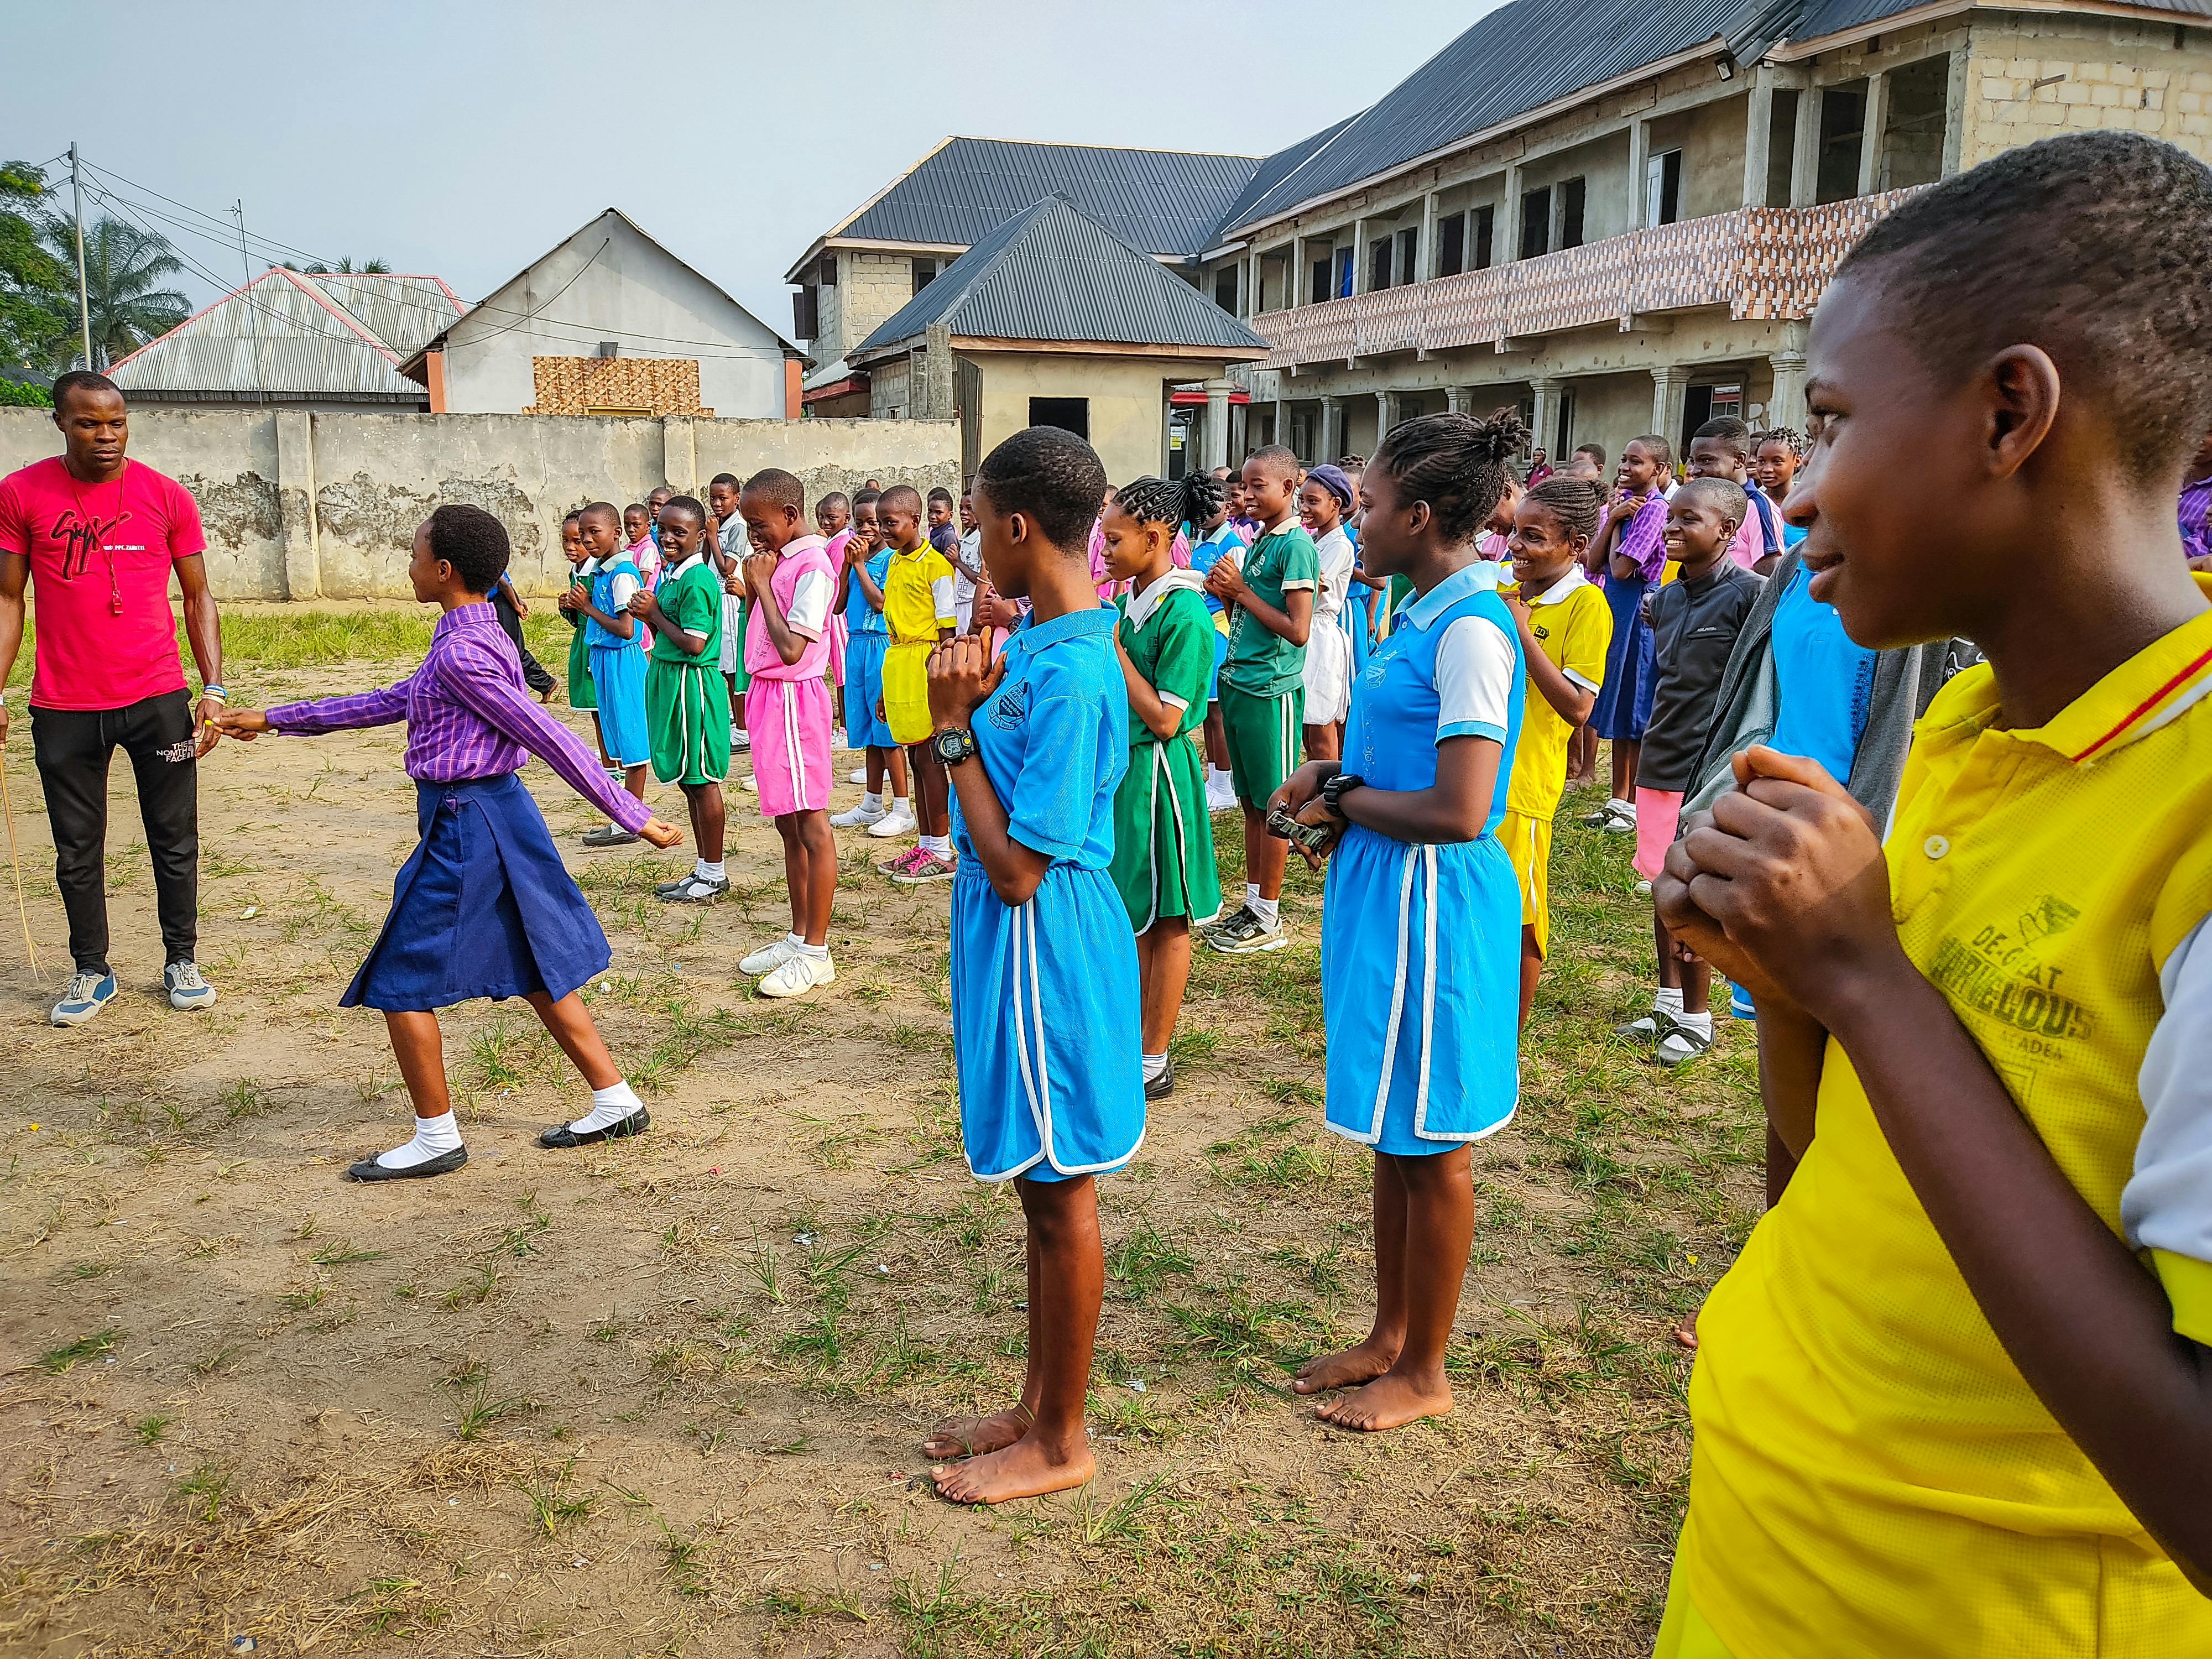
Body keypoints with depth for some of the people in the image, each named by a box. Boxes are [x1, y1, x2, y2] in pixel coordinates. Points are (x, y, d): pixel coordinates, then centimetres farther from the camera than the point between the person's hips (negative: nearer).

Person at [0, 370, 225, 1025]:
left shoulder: (167, 497, 0)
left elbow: (198, 597, 5)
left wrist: (213, 687, -4)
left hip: (158, 700, 0)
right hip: (64, 707, 0)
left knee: (175, 840, 8)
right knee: (78, 850, 10)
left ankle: (182, 960, 23)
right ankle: (90, 971, 24)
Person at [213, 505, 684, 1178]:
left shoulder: (460, 653, -19)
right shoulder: (477, 638, 13)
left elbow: (550, 737, -22)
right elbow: (389, 703, 21)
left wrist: (632, 817, -22)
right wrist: (273, 719, 26)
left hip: (464, 828, -10)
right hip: (498, 815, 10)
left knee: (401, 981, 3)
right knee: (534, 972, 15)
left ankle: (436, 1138, 13)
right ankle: (616, 1102, 19)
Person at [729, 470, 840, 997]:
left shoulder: (812, 566, -15)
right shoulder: (777, 561, 12)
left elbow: (791, 648, -22)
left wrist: (763, 584, -14)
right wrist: (752, 586, 6)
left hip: (794, 697, -10)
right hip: (767, 694, 10)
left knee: (811, 824, -3)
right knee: (787, 824, 15)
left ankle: (816, 952, 5)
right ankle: (799, 937, 26)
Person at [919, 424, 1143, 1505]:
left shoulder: (1069, 675, -24)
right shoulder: (1045, 644, 6)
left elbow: (1017, 868, -23)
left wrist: (955, 729, -17)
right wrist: (978, 699, -2)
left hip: (1041, 945, -10)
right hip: (1016, 941, 10)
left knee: (1061, 1195, 6)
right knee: (1042, 1188, 19)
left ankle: (1060, 1445, 25)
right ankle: (1038, 1408, 37)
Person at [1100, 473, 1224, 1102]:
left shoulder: (1184, 614, -18)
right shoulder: (1133, 599, 8)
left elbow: (1164, 719, -20)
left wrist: (1114, 648, -17)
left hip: (1156, 774, -8)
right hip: (1122, 767, 9)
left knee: (1164, 924, 3)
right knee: (1134, 915, 16)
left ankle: (1154, 1063, 14)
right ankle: (1134, 1040, 29)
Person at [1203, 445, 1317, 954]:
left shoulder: (1296, 545, -12)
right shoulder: (1258, 541, 14)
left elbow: (1298, 630, -19)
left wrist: (1241, 590, -14)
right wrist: (1226, 593, 0)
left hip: (1271, 690, -9)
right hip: (1238, 682, 9)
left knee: (1272, 805, 1)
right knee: (1251, 802, 14)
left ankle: (1269, 920, 10)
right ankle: (1252, 905, 23)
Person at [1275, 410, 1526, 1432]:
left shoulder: (1471, 629, -19)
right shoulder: (1424, 615, 10)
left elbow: (1458, 810, -25)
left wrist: (1344, 802, -11)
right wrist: (1332, 777, 5)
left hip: (1431, 906, -9)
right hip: (1379, 897, 10)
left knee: (1430, 1144, 6)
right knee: (1390, 1132, 19)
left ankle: (1423, 1372, 24)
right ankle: (1389, 1334, 36)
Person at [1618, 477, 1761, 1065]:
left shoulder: (1748, 593, -11)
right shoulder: (1666, 598, 10)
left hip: (1710, 768, -7)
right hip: (1660, 762, 7)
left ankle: (1696, 1017, 15)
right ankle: (1668, 1003, 27)